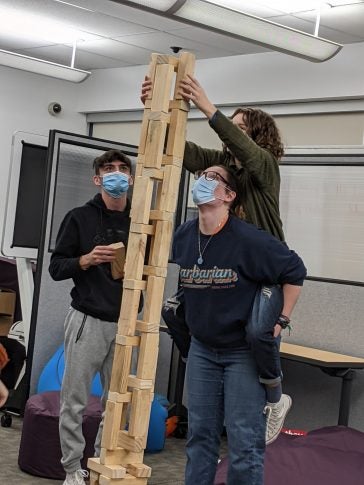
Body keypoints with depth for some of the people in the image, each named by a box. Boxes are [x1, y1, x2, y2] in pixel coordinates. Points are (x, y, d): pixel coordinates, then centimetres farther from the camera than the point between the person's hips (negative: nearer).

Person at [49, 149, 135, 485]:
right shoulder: (79, 218, -1)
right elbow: (56, 268, 0)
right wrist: (86, 260, -18)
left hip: (125, 323, 3)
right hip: (88, 321, -3)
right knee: (75, 399, 1)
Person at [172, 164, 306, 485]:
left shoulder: (248, 239, -21)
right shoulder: (183, 236, -2)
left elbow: (294, 271, -12)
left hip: (245, 350, -5)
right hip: (202, 349, 6)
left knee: (245, 439, -2)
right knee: (200, 433, 12)